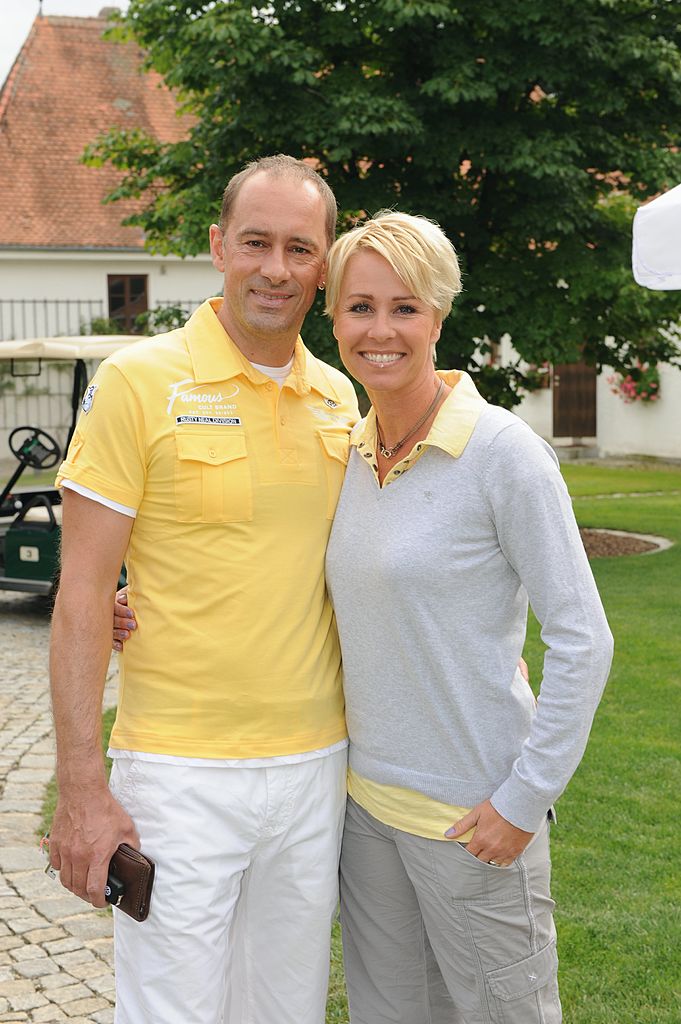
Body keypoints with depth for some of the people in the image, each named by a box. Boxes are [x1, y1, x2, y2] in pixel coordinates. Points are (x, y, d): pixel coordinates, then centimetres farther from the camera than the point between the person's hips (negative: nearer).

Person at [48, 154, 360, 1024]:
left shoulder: (338, 397, 8)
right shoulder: (140, 382, -9)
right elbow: (83, 594, -10)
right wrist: (81, 789, -13)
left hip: (317, 765, 5)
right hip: (183, 777, -5)